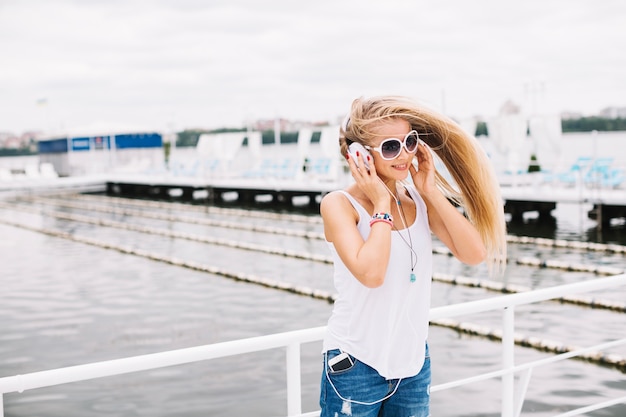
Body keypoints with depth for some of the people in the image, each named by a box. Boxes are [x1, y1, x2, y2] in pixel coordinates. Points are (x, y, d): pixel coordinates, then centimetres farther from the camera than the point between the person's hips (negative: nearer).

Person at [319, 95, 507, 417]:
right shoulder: (339, 204, -13)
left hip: (414, 363, 5)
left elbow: (474, 254, -8)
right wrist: (382, 204, -18)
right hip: (356, 365, -5)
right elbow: (370, 273, -27)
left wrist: (431, 191, -10)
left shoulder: (419, 200, 2)